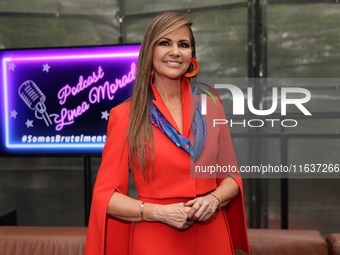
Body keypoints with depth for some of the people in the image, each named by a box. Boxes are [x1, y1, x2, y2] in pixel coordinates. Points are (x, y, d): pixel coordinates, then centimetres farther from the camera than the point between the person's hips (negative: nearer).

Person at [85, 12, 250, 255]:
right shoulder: (125, 115, -7)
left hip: (211, 235, 3)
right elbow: (105, 195, -6)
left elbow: (231, 176, 7)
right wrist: (160, 212, -18)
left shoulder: (210, 105, 1)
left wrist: (214, 199, -13)